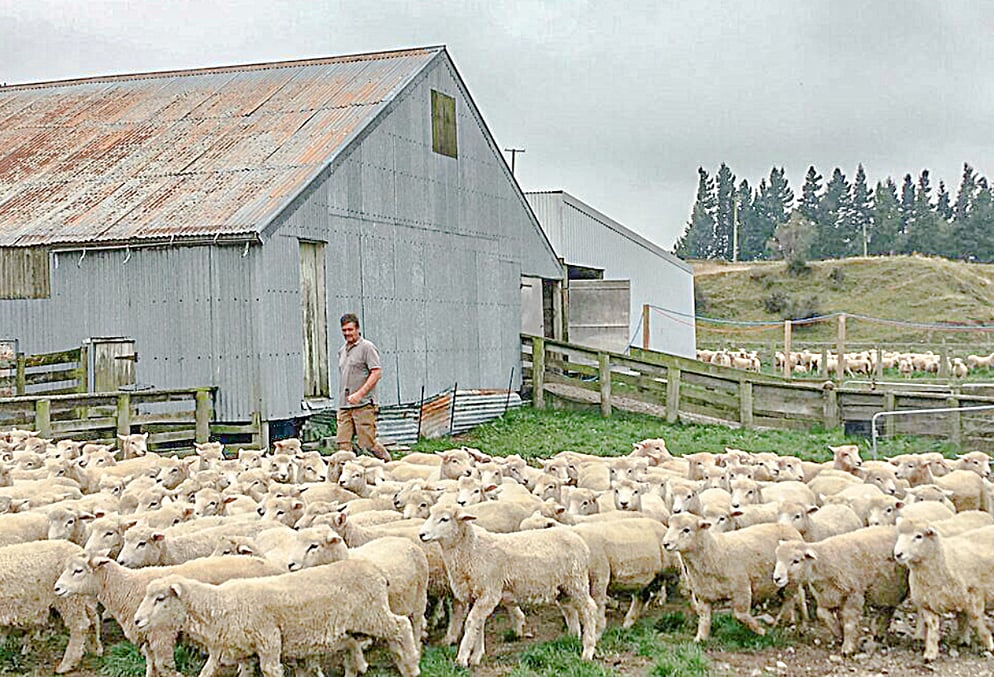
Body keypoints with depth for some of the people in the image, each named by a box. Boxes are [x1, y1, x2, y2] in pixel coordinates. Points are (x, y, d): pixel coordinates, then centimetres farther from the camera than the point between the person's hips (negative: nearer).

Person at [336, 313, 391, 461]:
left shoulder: (367, 347, -4)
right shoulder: (342, 350, 19)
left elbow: (376, 373, -12)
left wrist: (359, 394, -19)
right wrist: (341, 401, 16)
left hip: (363, 404, -7)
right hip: (344, 405, 7)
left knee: (368, 443, -8)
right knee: (342, 443, -1)